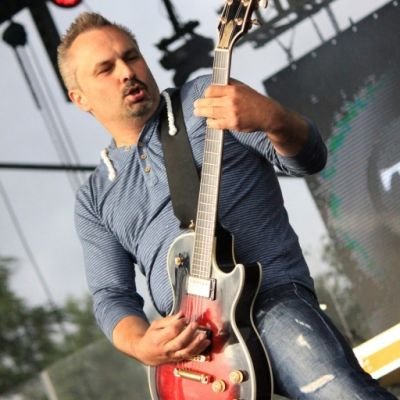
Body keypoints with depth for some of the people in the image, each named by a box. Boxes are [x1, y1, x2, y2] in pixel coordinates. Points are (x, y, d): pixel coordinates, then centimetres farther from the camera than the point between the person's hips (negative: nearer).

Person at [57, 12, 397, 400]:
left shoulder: (203, 99, 10)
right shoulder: (94, 198, 19)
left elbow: (309, 157, 1)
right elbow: (111, 295, 15)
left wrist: (271, 117, -23)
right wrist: (142, 346, -8)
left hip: (272, 298, -4)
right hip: (188, 342, 4)